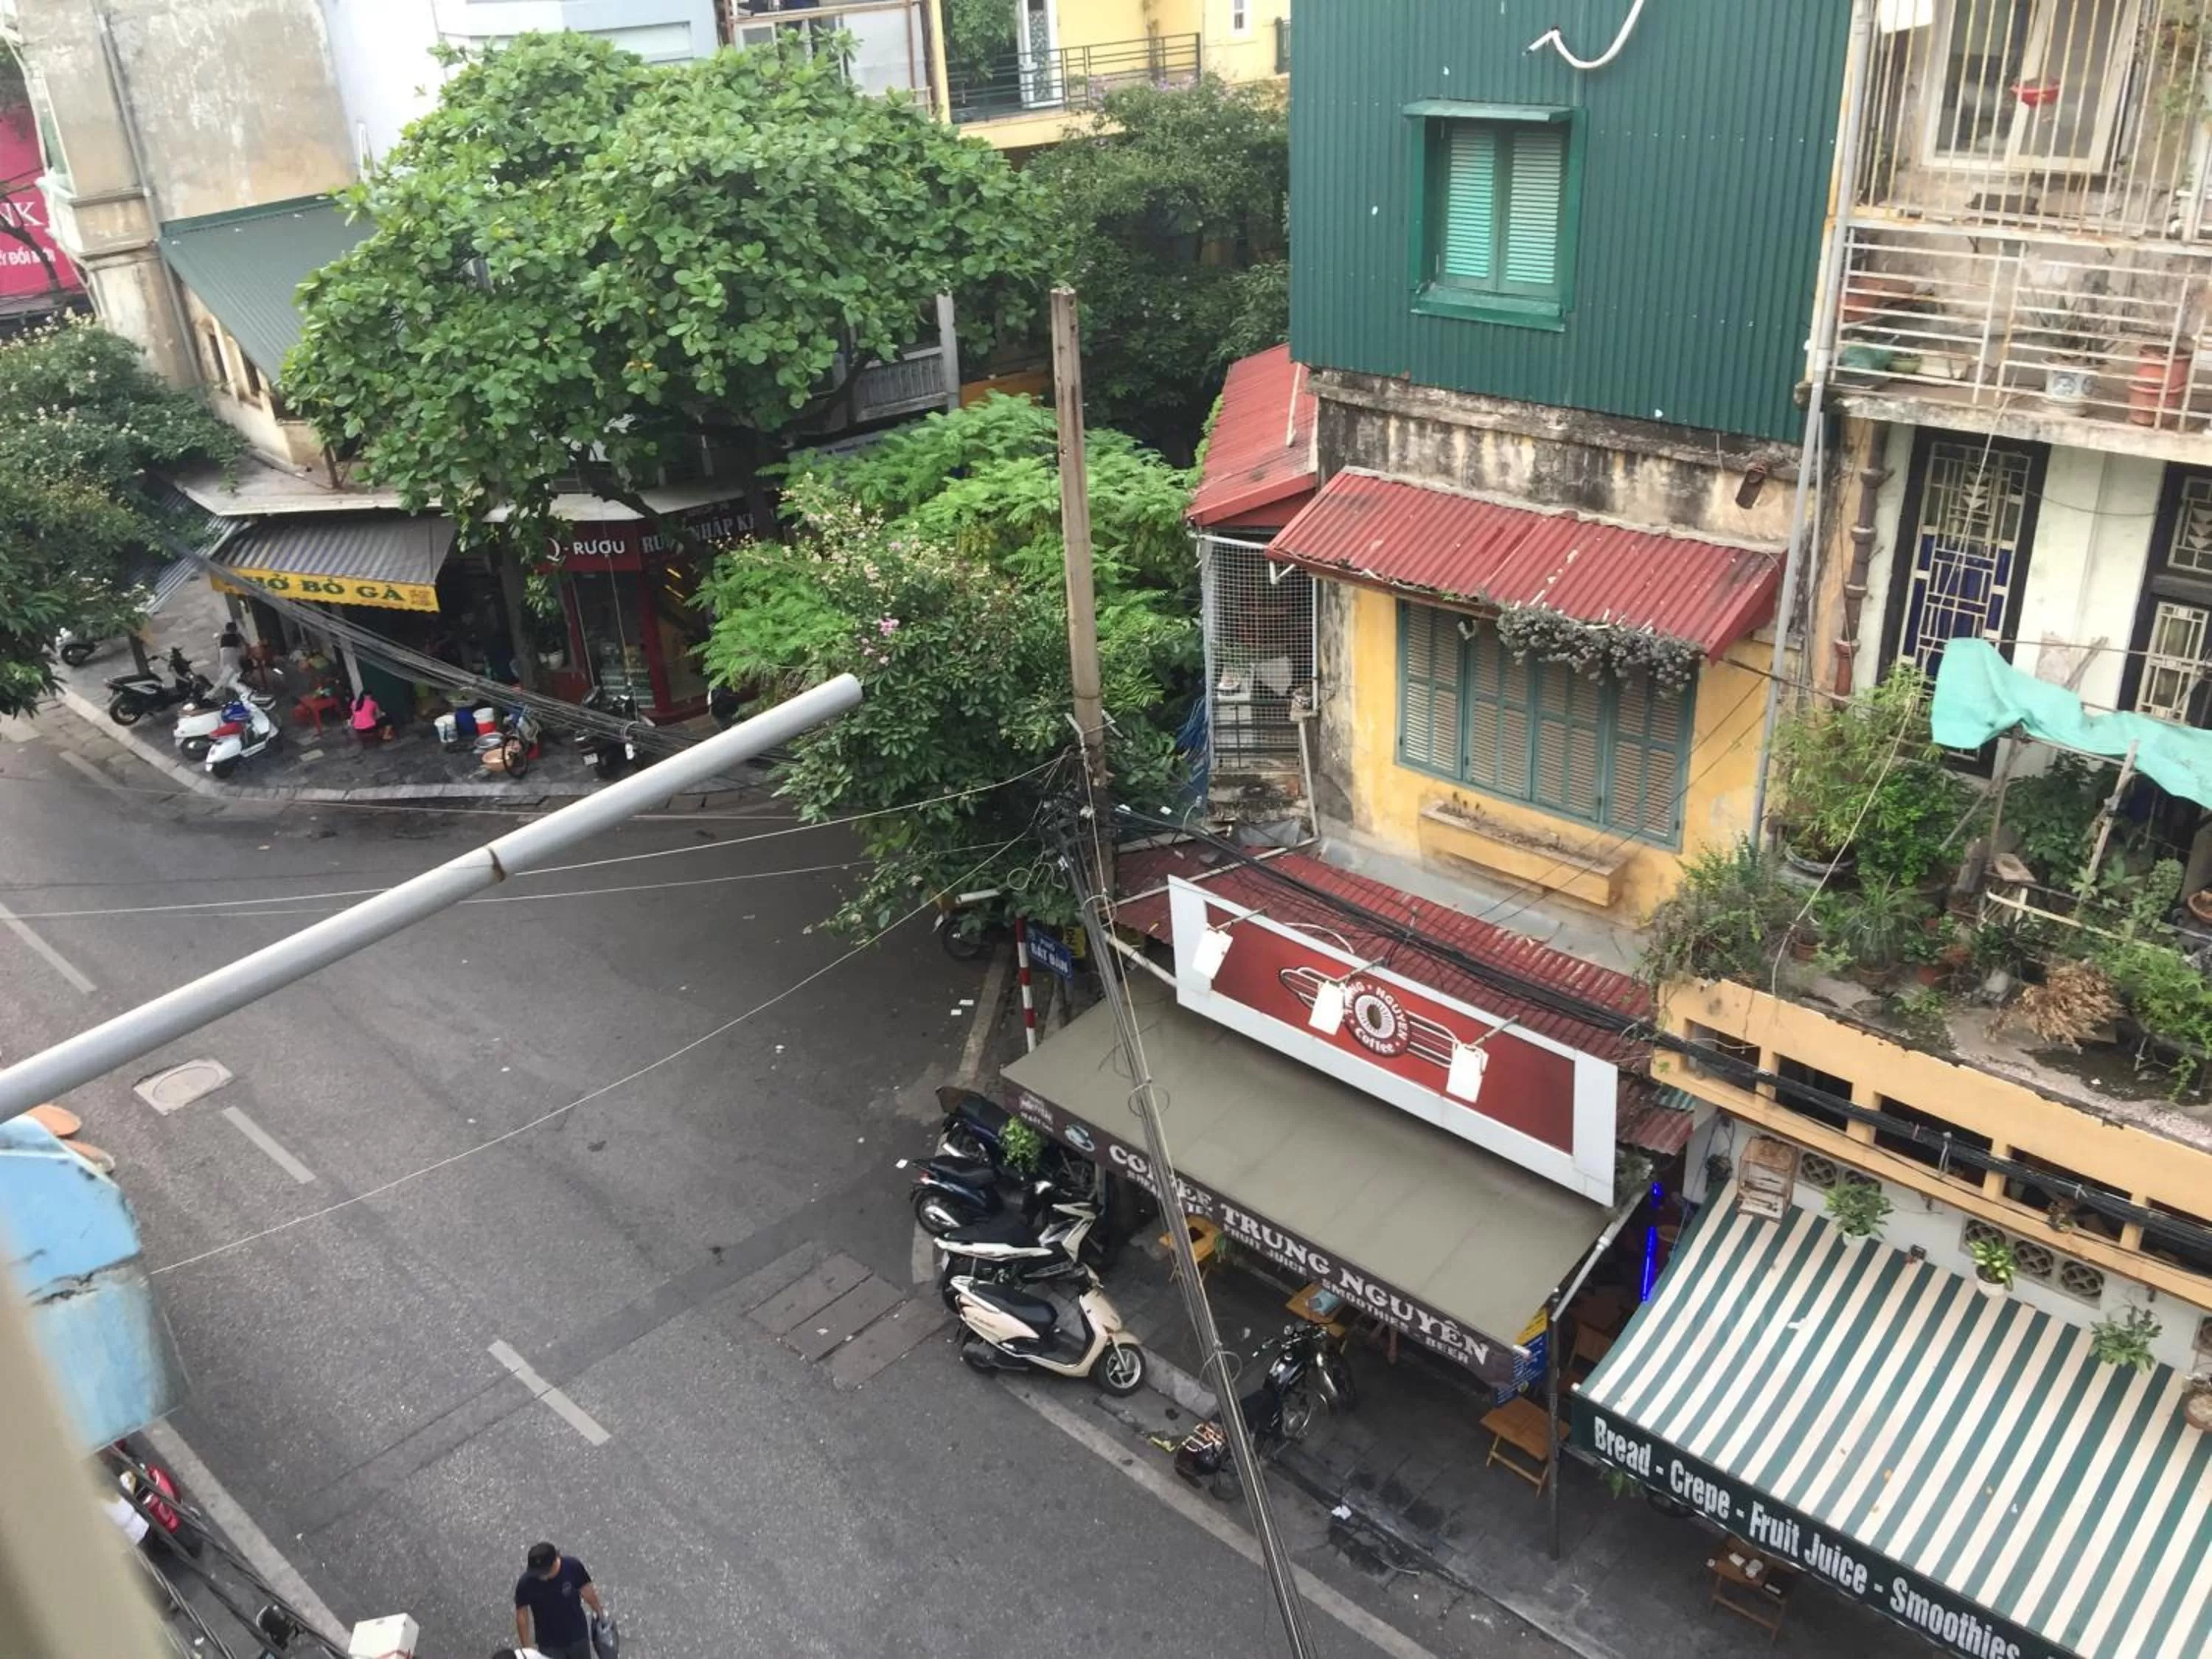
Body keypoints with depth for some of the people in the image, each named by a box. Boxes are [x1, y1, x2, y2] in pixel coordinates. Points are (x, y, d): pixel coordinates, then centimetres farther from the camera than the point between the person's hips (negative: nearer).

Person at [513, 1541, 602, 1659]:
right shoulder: (526, 1583, -27)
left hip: (578, 1636, 2)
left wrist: (600, 1613, 9)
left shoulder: (573, 1567, -24)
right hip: (549, 1644, -2)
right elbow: (522, 1616, -13)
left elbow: (586, 1591, -6)